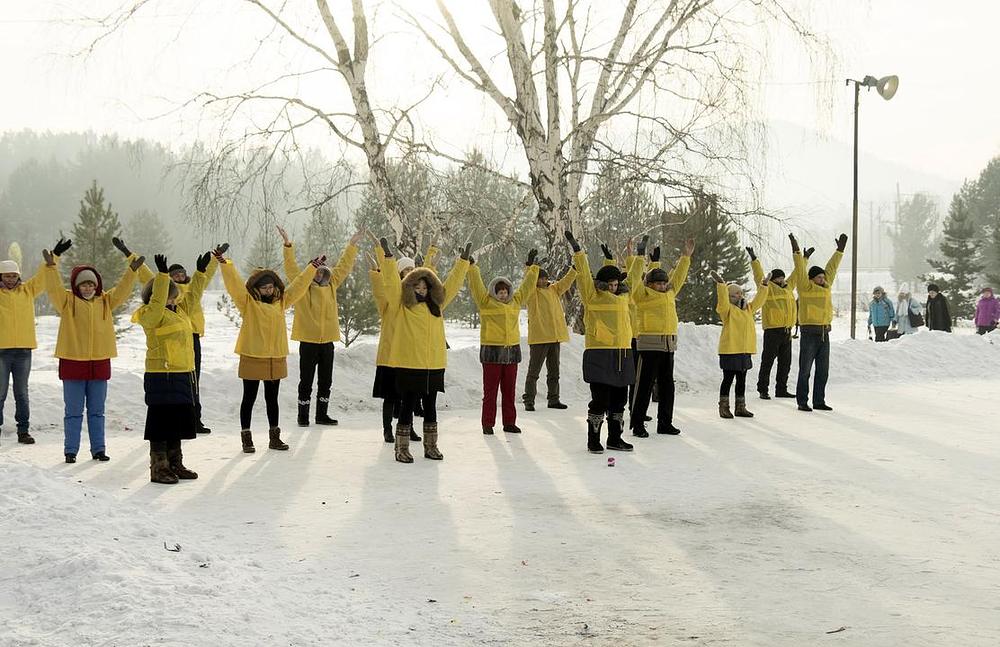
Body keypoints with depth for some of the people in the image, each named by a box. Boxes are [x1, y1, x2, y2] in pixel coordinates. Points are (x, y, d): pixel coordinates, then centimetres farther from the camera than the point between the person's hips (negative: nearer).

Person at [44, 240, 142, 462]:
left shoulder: (105, 302, 9)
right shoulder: (67, 302, -1)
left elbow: (122, 291, 0)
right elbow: (53, 289, -14)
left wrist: (131, 270, -12)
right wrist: (51, 266, -28)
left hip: (100, 363, 3)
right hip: (73, 363, -3)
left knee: (97, 412, 11)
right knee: (73, 412, 3)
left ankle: (98, 449, 17)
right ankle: (70, 451, 9)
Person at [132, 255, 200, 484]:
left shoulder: (178, 311, 13)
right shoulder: (151, 315, -13)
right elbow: (157, 301, -31)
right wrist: (162, 274, -36)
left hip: (182, 376, 9)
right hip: (162, 377, -9)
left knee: (177, 424, 16)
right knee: (161, 423, -4)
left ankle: (175, 464, 27)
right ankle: (159, 468, 2)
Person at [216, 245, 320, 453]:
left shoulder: (280, 302, 9)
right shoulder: (248, 302, -4)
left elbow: (299, 285, 16)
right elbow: (234, 283, -16)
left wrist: (313, 267, 17)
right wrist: (224, 263, -28)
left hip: (276, 359, 4)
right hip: (252, 358, -4)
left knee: (272, 399, 14)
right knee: (249, 399, 4)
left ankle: (274, 437, 23)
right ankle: (246, 438, 10)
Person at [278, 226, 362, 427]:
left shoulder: (331, 284, 8)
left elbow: (343, 266, 16)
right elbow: (291, 267, -11)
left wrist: (352, 245, 15)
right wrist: (287, 245, -20)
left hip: (327, 340, 4)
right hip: (308, 340, -4)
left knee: (325, 380, 12)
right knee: (306, 380, 2)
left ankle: (322, 414, 23)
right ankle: (303, 416, 10)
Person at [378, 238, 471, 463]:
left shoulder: (436, 305, 11)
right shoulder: (400, 306, -3)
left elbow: (452, 284, 17)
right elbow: (391, 283, -13)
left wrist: (464, 260, 16)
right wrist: (388, 257, -22)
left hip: (434, 367, 5)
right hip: (408, 366, -5)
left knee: (430, 407, 14)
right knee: (407, 407, 0)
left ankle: (431, 446, 24)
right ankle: (402, 449, 7)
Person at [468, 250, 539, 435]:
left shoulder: (516, 301, 12)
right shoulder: (485, 302, -1)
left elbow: (527, 285, 20)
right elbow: (476, 285, -9)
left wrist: (531, 266, 21)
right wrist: (472, 267, -15)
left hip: (512, 352, 5)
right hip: (492, 352, -5)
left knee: (509, 391, 10)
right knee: (490, 390, -1)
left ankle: (509, 422, 17)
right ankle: (488, 424, 3)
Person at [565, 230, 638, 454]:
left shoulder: (623, 296, 16)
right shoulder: (593, 296, -4)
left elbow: (633, 278, 35)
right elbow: (584, 275, -14)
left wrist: (638, 258, 38)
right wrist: (577, 251, -21)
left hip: (622, 355, 7)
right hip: (600, 355, -7)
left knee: (619, 400, 12)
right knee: (600, 400, -6)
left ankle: (615, 438, 23)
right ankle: (593, 441, 2)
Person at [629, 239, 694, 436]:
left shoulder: (669, 293, 16)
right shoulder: (643, 294, -3)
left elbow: (678, 276, 24)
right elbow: (635, 278, -14)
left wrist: (686, 256, 23)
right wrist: (640, 256, -18)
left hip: (669, 345, 7)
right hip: (649, 344, -7)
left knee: (666, 385, 11)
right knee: (645, 385, -5)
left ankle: (665, 423, 20)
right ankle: (637, 424, 1)